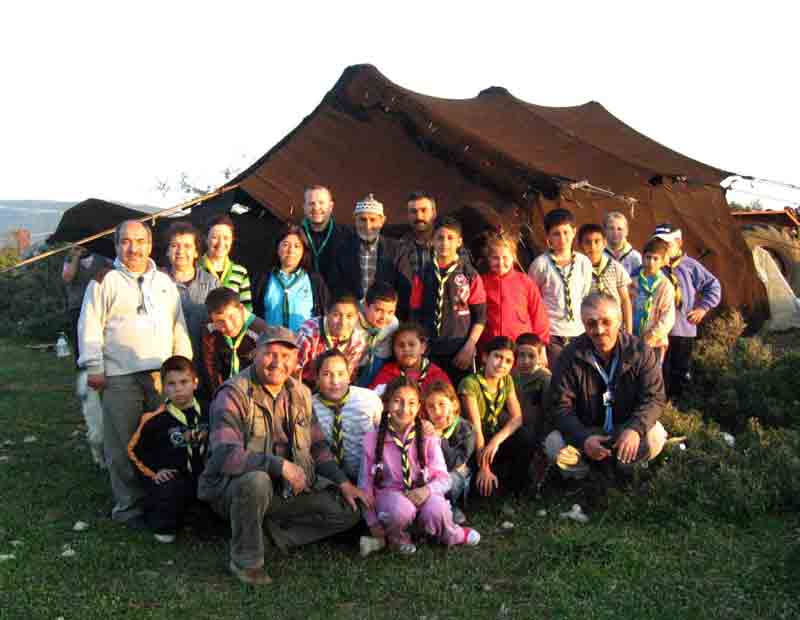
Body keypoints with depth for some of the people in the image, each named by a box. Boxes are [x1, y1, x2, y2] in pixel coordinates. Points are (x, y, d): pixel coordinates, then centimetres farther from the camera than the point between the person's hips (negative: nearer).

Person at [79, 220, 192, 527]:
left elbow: (178, 326, 20)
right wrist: (94, 368, -7)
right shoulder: (104, 281, 2)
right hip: (120, 378, -4)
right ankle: (128, 507, 11)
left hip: (163, 375, 4)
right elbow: (90, 327, -2)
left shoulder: (165, 282, 17)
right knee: (124, 446, 0)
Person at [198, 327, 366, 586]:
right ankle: (245, 560, -17)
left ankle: (272, 530, 2)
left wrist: (343, 483, 4)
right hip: (231, 489, -6)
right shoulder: (233, 394, -17)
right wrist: (281, 465, -31)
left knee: (349, 510, -4)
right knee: (256, 480, -40)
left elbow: (317, 446, 15)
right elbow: (225, 455, -29)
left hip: (287, 488, 6)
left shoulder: (300, 393, 6)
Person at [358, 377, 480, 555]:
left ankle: (451, 534, 5)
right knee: (401, 509, -35)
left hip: (421, 494, 1)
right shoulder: (373, 439, -7)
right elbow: (365, 482, -1)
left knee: (437, 511, -31)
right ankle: (396, 536, -1)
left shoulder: (428, 438, -4)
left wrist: (427, 490, -27)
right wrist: (372, 521, -4)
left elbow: (443, 478, -6)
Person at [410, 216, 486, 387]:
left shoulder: (470, 275, 2)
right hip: (430, 350, 1)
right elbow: (416, 315, 8)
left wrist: (469, 347, -7)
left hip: (460, 352, -1)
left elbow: (480, 316, 2)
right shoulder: (423, 275, 6)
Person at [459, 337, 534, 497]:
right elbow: (476, 428, -22)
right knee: (489, 486, -29)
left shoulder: (507, 381, 0)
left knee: (525, 440, -24)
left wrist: (496, 440, -27)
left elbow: (517, 417, -9)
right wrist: (484, 469, -23)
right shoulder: (470, 383, -20)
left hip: (494, 437, 6)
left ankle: (513, 491, -3)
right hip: (473, 445, -6)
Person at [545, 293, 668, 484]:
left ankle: (621, 464, 3)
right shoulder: (571, 356, -14)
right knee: (554, 446, -26)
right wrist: (584, 439, -31)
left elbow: (654, 397, -13)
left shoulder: (640, 351, -12)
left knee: (655, 437, -27)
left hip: (626, 427, 1)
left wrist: (635, 428, -34)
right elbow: (561, 406, -14)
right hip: (585, 430, 0)